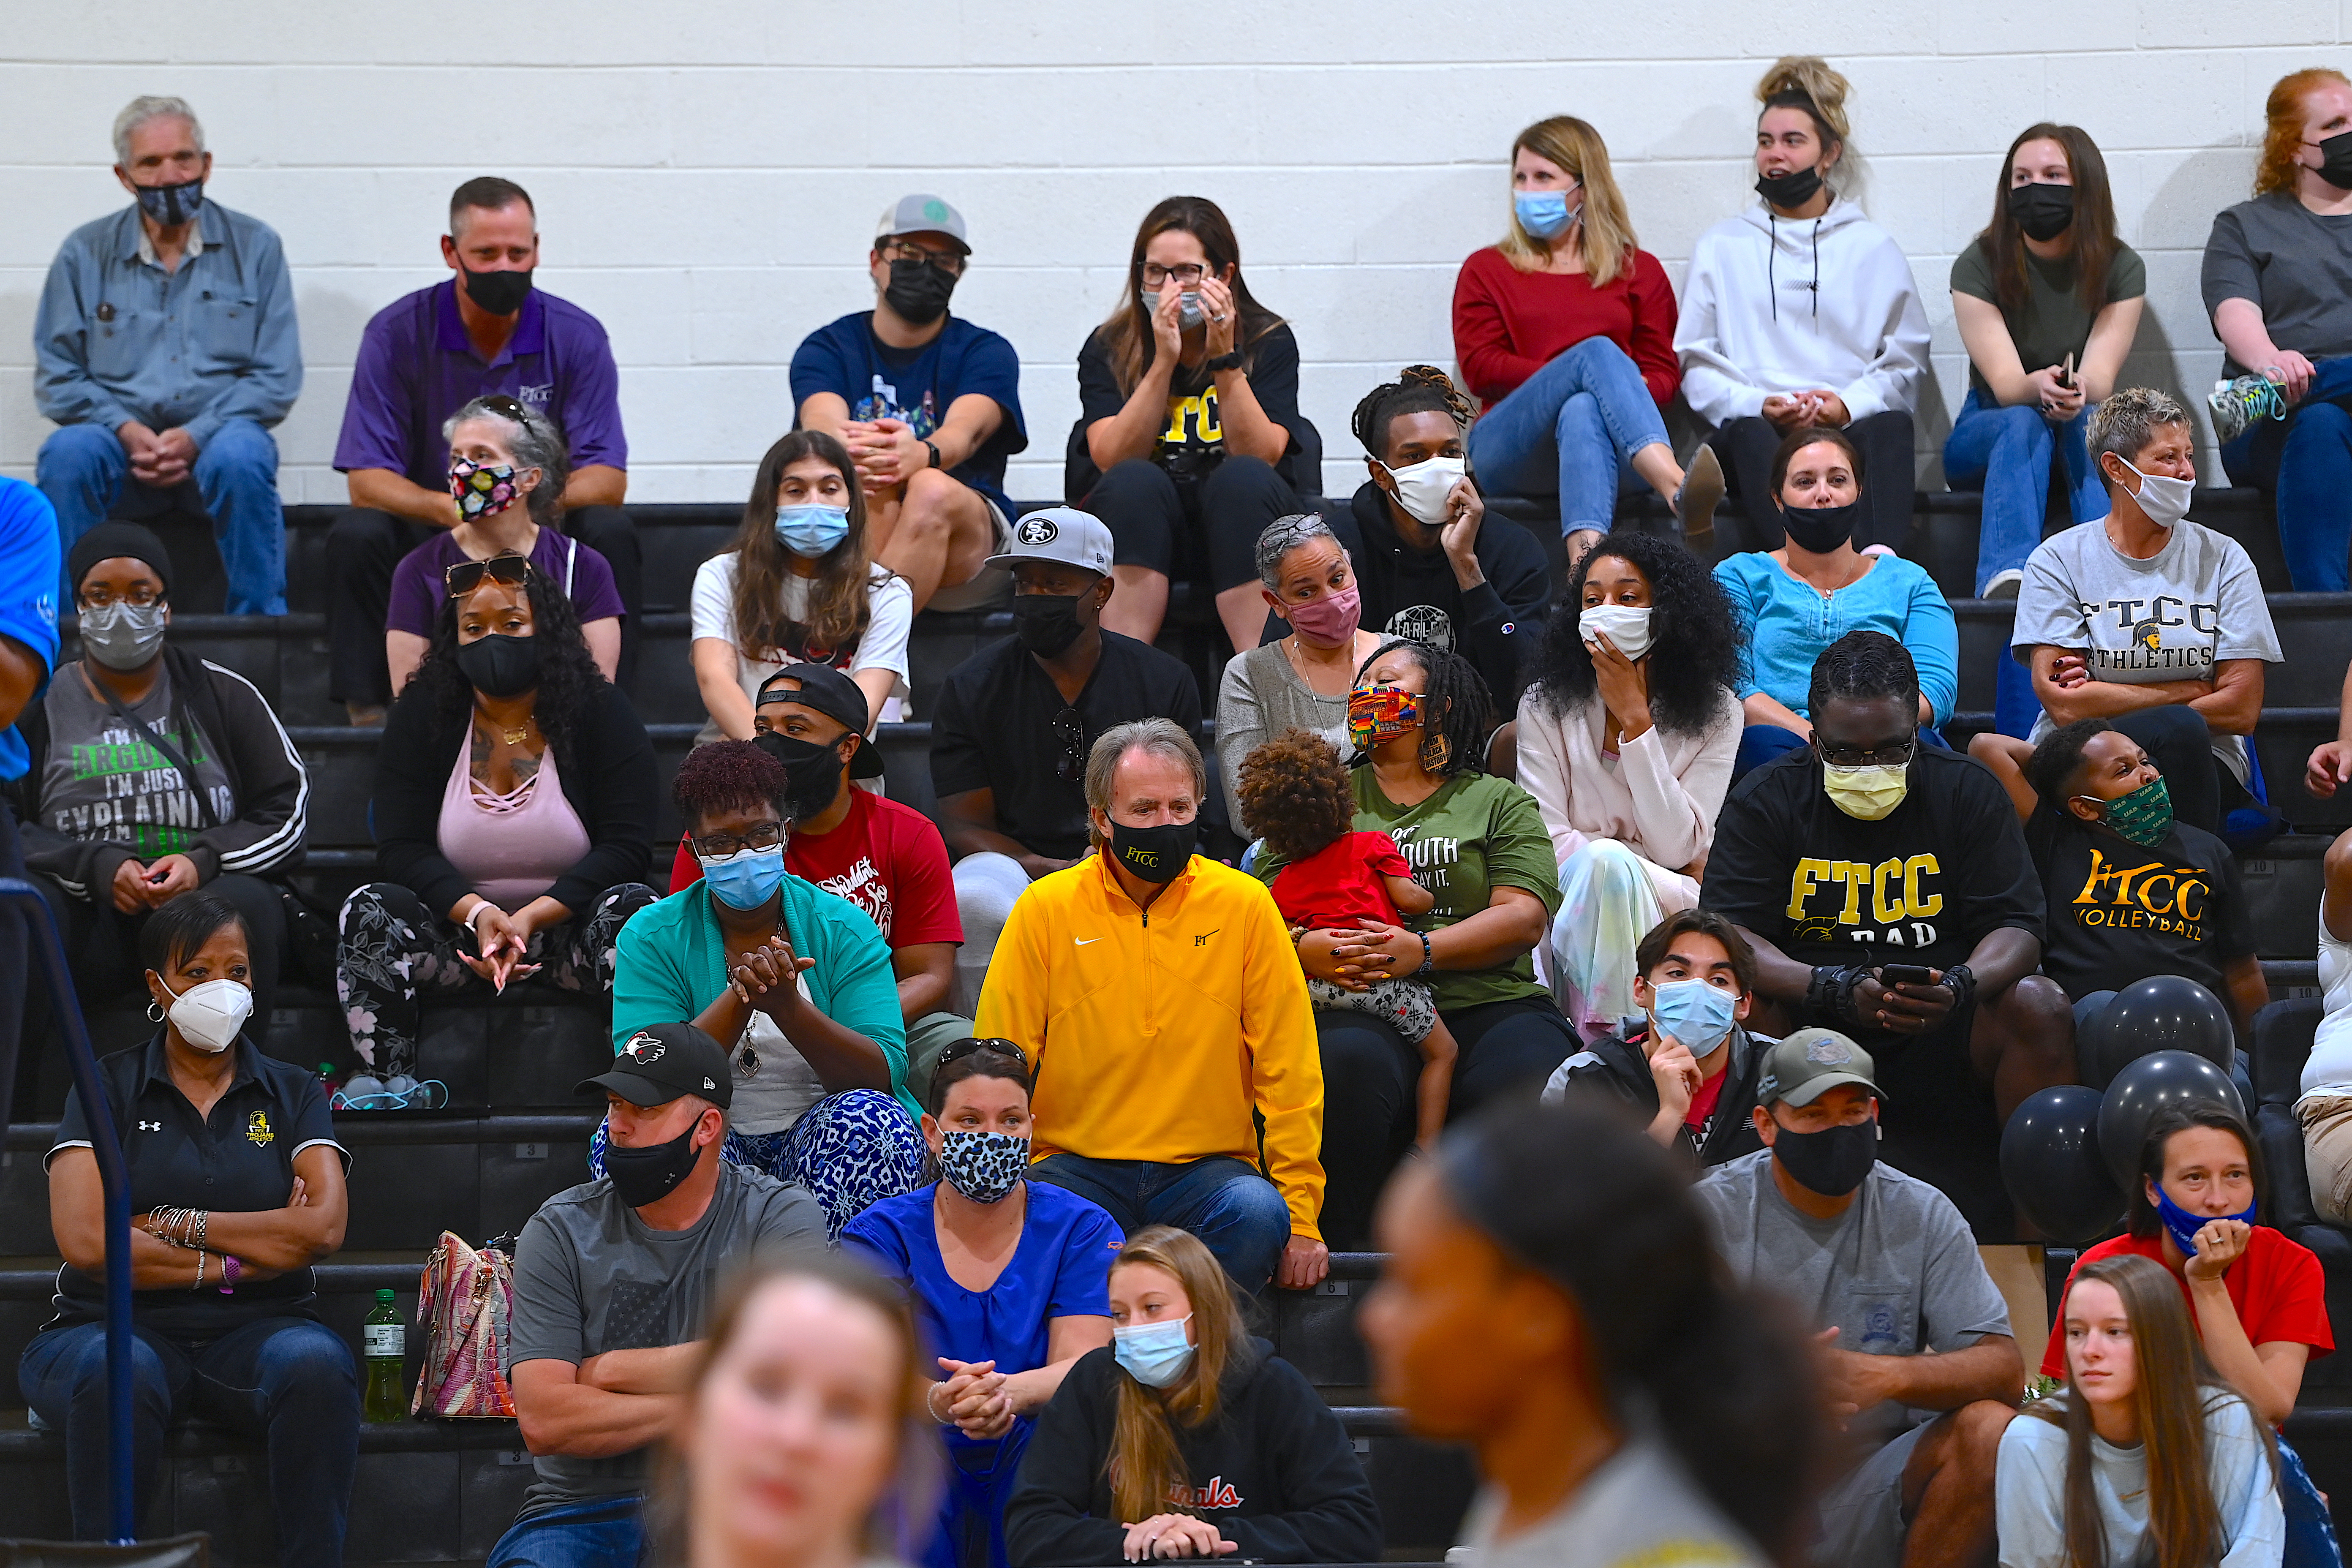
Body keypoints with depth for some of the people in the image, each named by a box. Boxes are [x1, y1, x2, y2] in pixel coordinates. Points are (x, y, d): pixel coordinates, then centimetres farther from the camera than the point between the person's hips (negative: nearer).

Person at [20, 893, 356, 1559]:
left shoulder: (292, 1093, 15)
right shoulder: (108, 1087, 9)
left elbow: (324, 1227, -3)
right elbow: (85, 1241, -6)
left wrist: (171, 1223, -5)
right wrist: (237, 1261, -5)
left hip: (257, 1332, 1)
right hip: (123, 1328, -1)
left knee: (317, 1363, -34)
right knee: (117, 1373, -38)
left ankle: (314, 1562, -26)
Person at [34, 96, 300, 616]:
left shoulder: (254, 247, 7)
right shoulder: (86, 254, 10)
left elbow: (277, 378, 2)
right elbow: (55, 377, 7)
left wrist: (196, 436, -13)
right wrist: (126, 430, -12)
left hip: (215, 437, -1)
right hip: (120, 440, 1)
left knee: (241, 457, -35)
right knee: (67, 453, -32)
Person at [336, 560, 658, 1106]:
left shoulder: (601, 713, -2)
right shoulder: (420, 717, 2)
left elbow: (623, 848, -10)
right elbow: (402, 848, -5)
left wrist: (533, 918, -23)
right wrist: (477, 913, -24)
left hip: (570, 926, -2)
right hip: (459, 934, 2)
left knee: (633, 907, -33)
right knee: (368, 908, -26)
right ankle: (389, 1091, -29)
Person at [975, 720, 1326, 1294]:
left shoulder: (1245, 904, 3)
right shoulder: (1046, 908, 3)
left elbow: (1289, 1072, 3)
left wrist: (1302, 1215, -3)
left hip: (1208, 1167, 1)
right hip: (1078, 1167, -1)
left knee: (1258, 1214, -31)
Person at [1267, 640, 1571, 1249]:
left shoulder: (1500, 801, 18)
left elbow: (1524, 917, 2)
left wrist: (1424, 950, -14)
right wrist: (1306, 949, -12)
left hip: (1489, 1004, 0)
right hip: (1361, 1011, 0)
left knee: (1527, 1085, -34)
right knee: (1349, 1067, -37)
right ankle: (1344, 1251, -26)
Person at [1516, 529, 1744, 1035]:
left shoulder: (1716, 714, 2)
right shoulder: (1545, 708, 2)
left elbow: (1676, 849, -9)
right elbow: (1550, 843, -7)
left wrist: (1636, 719, -13)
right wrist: (1679, 889, -15)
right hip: (1571, 910, 0)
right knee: (1604, 862, -34)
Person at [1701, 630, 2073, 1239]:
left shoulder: (1969, 793, 3)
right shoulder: (1763, 801, 0)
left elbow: (2016, 928, -3)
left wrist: (1961, 986, -27)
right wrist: (1834, 988, -29)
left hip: (1938, 1037, 1)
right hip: (1809, 1028, -1)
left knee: (2039, 1007, -26)